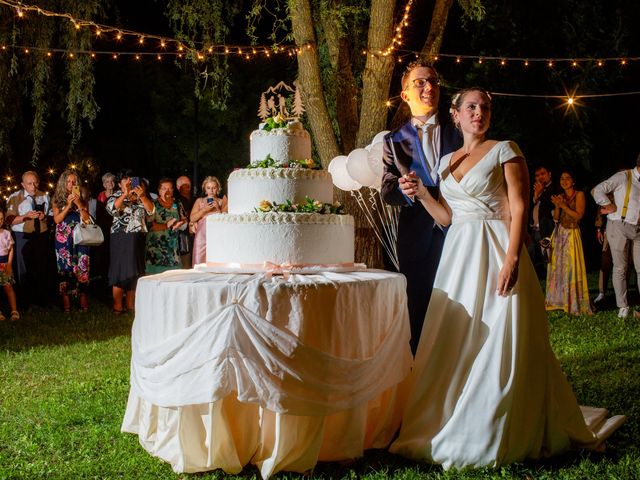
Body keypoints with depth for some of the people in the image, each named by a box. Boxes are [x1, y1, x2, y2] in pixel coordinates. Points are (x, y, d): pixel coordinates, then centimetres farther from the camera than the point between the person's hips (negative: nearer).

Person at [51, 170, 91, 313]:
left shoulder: (82, 199, 9)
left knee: (81, 267, -4)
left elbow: (86, 218, 1)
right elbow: (57, 219, -3)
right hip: (64, 239, -1)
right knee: (65, 267, -3)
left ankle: (83, 297, 0)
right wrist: (68, 204, -12)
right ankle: (66, 300, -2)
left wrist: (79, 204, -12)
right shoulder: (57, 200, 6)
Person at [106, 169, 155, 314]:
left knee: (134, 271, 6)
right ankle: (117, 306, -1)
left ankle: (130, 304, 14)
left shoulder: (140, 197, 12)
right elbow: (111, 208, -18)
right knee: (120, 270, -5)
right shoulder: (116, 196, 3)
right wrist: (125, 194, -27)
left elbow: (151, 211, -2)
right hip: (121, 239, -4)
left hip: (137, 239, 4)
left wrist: (142, 196, -18)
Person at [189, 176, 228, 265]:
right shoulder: (199, 201, 14)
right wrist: (205, 209, -8)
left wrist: (218, 209, -9)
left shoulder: (222, 201, 10)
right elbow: (192, 218, 3)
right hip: (202, 237, 1)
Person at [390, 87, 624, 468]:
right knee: (454, 345, 6)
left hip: (496, 253, -6)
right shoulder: (447, 160, 15)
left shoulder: (504, 151, -3)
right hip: (459, 255, 6)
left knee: (498, 344, -5)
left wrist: (512, 260, -21)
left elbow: (519, 209, -10)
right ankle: (452, 428, 19)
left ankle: (495, 436, 6)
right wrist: (421, 193, 1)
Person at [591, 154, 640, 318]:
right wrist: (610, 207, -4)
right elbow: (597, 191, -11)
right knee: (620, 268, 0)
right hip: (619, 226, -4)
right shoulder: (623, 177, -6)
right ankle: (622, 306, 8)